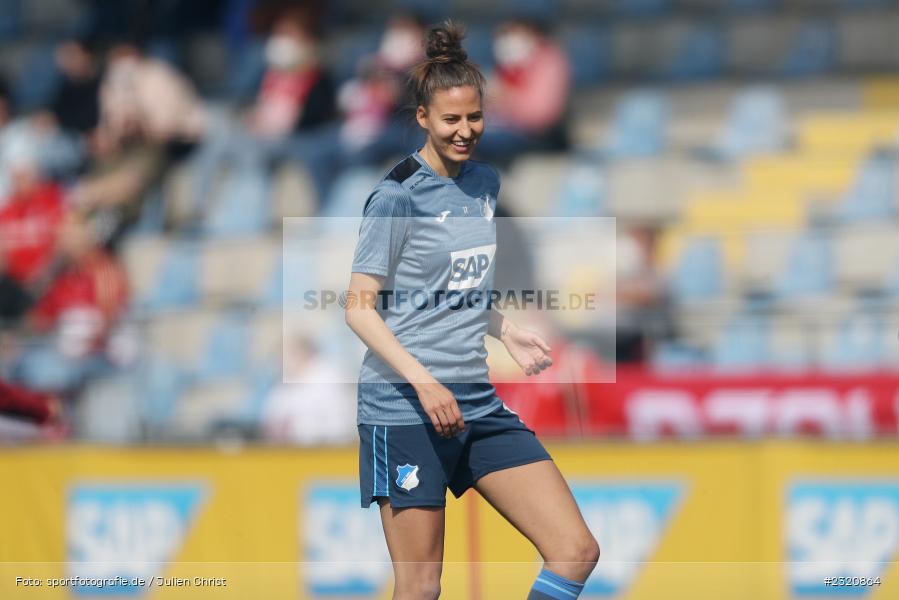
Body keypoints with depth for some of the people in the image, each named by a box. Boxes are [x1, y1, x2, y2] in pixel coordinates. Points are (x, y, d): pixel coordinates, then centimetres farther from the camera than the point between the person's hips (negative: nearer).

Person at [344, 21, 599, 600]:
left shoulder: (485, 183, 12)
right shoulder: (398, 196, -9)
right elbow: (360, 308, -11)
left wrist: (508, 332, 9)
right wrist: (424, 383, -21)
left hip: (478, 401, 7)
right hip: (404, 408, -7)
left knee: (577, 551, -4)